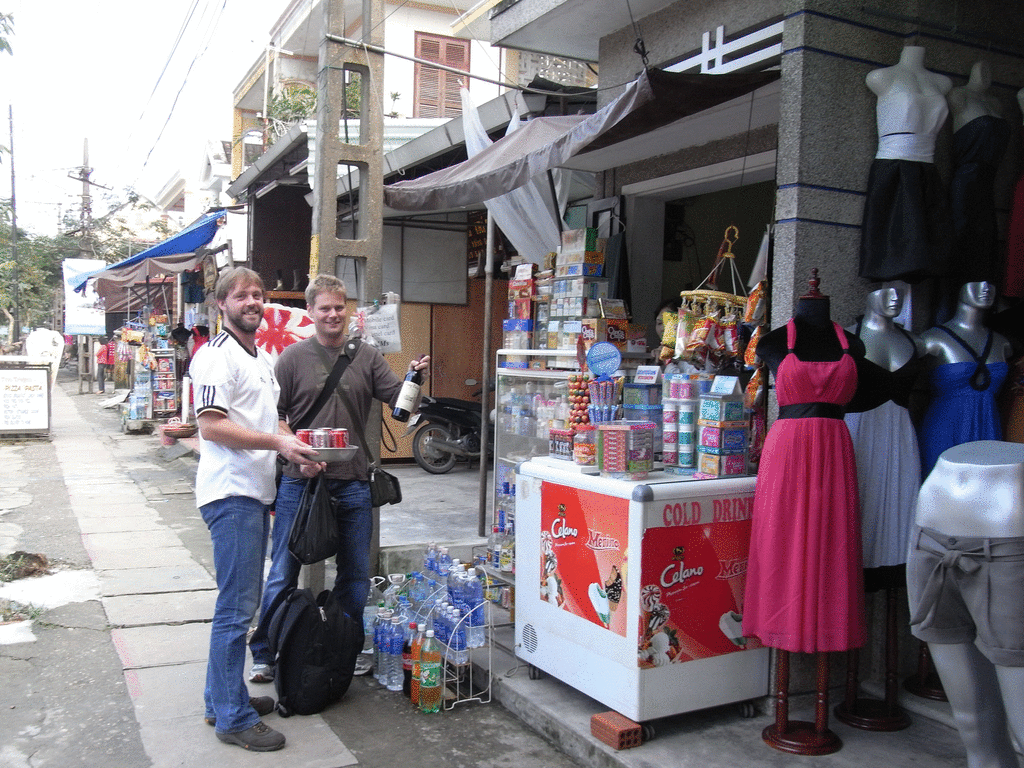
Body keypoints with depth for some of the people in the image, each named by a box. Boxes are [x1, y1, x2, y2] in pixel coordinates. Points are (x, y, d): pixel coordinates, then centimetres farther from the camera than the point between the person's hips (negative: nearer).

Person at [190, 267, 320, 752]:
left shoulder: (263, 359, 19)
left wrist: (297, 444, 10)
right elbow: (212, 426, -19)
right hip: (231, 494, -10)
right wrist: (279, 443, -22)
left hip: (256, 493, 10)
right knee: (236, 608, -5)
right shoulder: (217, 356, -10)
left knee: (243, 603, 16)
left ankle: (223, 698, 27)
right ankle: (233, 719, 4)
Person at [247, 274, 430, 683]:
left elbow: (396, 397, 0)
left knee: (355, 573, 13)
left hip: (353, 483, 3)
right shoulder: (294, 357, 1)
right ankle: (263, 654, 21)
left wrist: (414, 377, -20)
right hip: (299, 481, -2)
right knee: (283, 573, 6)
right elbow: (274, 415, 0)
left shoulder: (367, 356, 7)